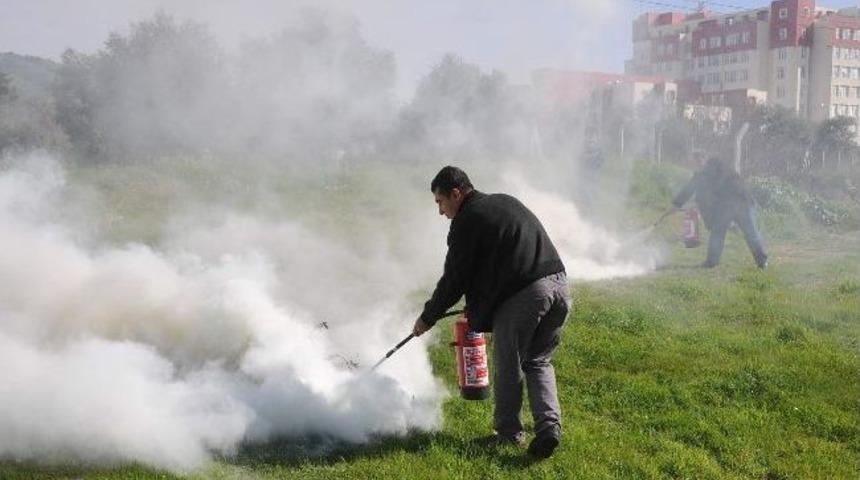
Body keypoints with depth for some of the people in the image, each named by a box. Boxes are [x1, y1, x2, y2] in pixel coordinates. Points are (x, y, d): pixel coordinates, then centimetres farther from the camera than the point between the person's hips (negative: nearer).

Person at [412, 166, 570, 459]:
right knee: (538, 362, 19)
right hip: (559, 283, 8)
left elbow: (454, 280, 1)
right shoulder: (506, 202, 24)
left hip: (522, 296, -8)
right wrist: (479, 305, 33)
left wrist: (427, 318, 15)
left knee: (507, 367, 11)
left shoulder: (466, 222, -1)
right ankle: (549, 426, 5)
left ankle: (509, 431, 22)